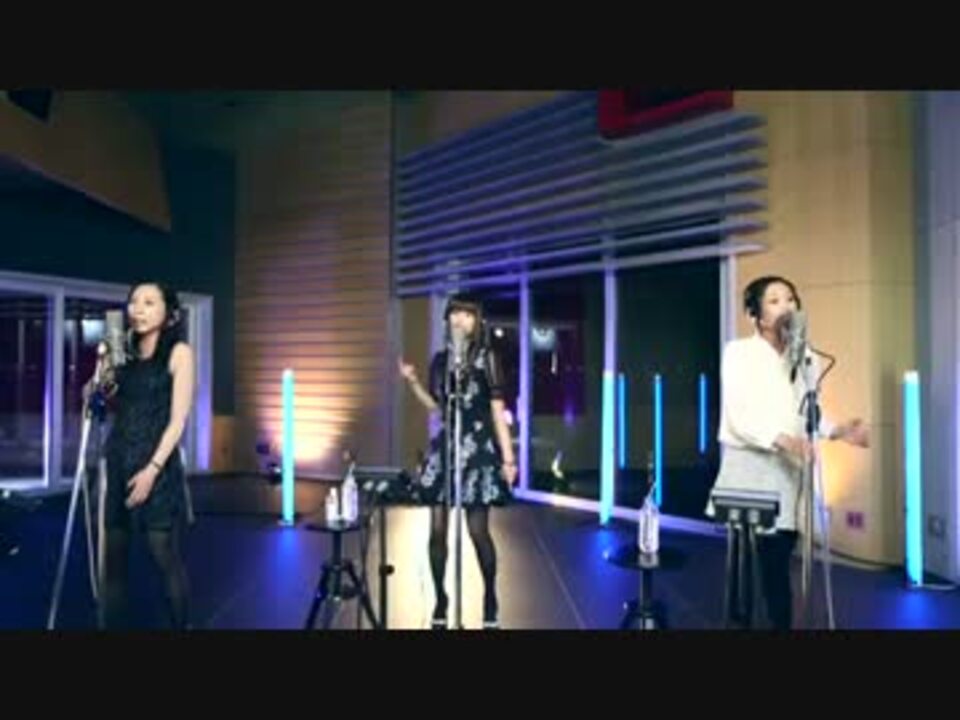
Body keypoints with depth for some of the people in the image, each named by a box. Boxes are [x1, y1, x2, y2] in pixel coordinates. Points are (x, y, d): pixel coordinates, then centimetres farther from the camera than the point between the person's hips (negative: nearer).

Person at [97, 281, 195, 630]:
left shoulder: (178, 352, -3)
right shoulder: (126, 355, 14)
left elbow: (177, 419, -9)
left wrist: (152, 469, -16)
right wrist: (105, 385, 3)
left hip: (157, 465, -5)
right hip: (118, 461, 6)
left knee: (166, 557, -1)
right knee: (113, 558, 7)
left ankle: (180, 626, 11)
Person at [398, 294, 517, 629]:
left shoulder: (486, 357, -3)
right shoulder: (440, 359, 9)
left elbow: (498, 411, -4)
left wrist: (508, 457, -8)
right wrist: (412, 381, 3)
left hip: (478, 446, -4)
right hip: (444, 445, 4)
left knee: (478, 530, 0)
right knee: (437, 530, 4)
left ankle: (490, 600, 20)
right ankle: (440, 600, 19)